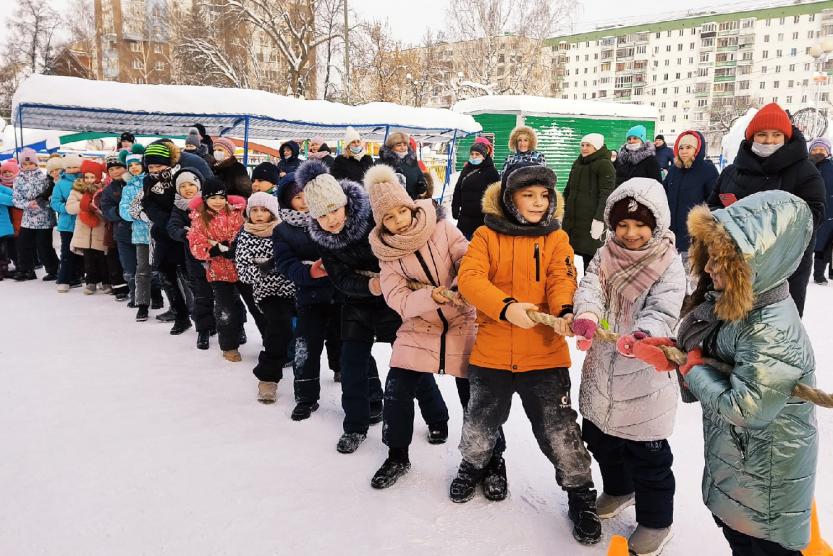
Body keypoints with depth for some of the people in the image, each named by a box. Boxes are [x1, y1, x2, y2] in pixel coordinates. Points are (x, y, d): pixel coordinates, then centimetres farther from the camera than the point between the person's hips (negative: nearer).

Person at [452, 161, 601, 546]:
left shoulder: (557, 239, 3)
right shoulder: (487, 235, -2)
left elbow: (562, 280, -11)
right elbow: (469, 277, -15)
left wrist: (565, 311, -32)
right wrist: (506, 307, -30)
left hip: (544, 355, 0)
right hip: (492, 352, 1)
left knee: (559, 430, 5)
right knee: (481, 422, 19)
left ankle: (580, 493, 27)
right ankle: (473, 465, 49)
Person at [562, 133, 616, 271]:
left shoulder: (604, 165, -6)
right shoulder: (578, 163, 19)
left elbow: (606, 195, -14)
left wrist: (599, 219, -22)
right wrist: (562, 210, 23)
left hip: (592, 220, -8)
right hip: (572, 218, 8)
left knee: (590, 257, -9)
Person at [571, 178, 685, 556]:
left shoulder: (669, 264, -12)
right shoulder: (605, 255, 2)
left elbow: (663, 312, -21)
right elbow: (589, 287, -14)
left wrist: (643, 335, -43)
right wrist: (586, 316, -36)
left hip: (644, 375, -5)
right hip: (602, 369, 6)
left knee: (648, 454, 7)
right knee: (600, 438, 23)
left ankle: (655, 521, 28)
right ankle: (618, 490, 49)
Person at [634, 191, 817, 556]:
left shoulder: (773, 333, -34)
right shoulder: (728, 298, -7)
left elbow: (744, 409, -34)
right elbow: (702, 346, 6)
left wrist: (692, 368, -22)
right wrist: (669, 351, -13)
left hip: (765, 478, -8)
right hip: (731, 455, 8)